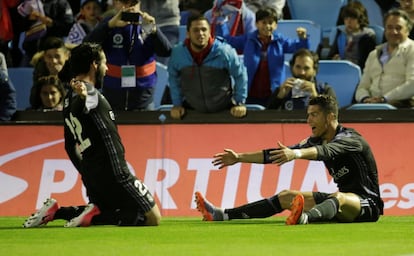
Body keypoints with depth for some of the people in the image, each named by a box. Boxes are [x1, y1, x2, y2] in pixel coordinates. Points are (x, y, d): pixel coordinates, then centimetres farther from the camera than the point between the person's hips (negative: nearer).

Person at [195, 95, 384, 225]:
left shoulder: (350, 139, -16)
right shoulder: (317, 141, 8)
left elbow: (326, 151, -38)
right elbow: (278, 154, 10)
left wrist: (296, 154, -55)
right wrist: (240, 158, 7)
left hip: (367, 204, -9)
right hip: (339, 202, 9)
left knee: (339, 197, -41)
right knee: (286, 197, 3)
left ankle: (304, 218, -73)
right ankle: (222, 215, -4)